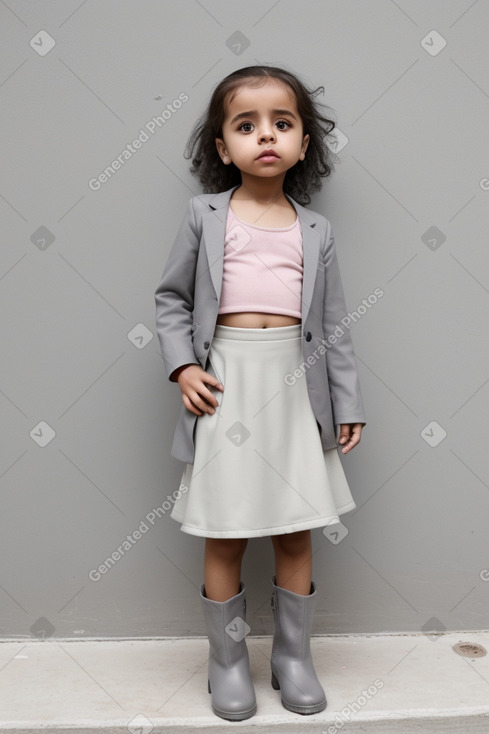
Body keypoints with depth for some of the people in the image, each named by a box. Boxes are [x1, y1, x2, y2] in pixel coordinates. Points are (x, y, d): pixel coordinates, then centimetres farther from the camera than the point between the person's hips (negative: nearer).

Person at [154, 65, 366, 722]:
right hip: (226, 385, -1)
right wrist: (183, 366, -8)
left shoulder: (314, 230, 9)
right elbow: (172, 298, 7)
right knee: (225, 538, 6)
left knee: (296, 534, 9)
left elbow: (333, 322, 9)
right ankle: (228, 660, 27)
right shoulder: (205, 216, 4)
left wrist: (347, 403, 6)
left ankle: (293, 655, 30)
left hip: (296, 384, 2)